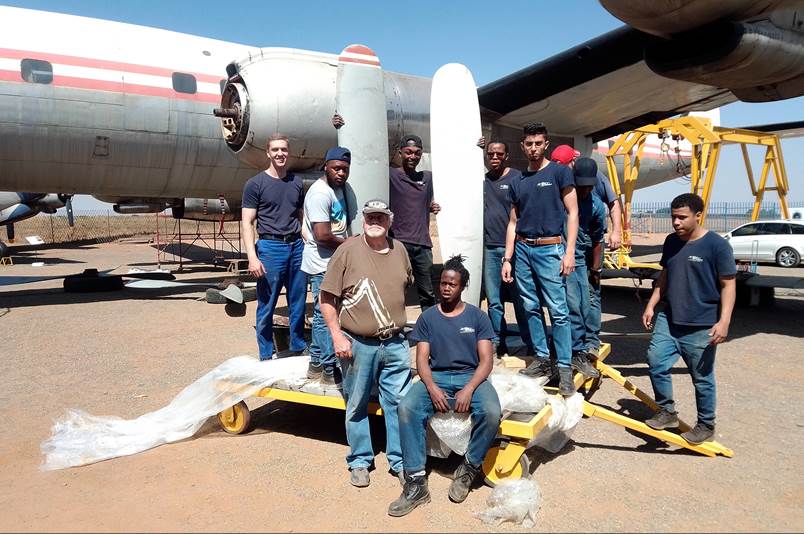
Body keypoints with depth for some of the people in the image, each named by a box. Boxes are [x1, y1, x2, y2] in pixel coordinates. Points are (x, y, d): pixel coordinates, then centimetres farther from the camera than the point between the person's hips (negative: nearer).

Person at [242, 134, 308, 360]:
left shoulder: (297, 183, 13)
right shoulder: (255, 184, 0)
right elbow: (247, 222, -4)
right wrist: (252, 257, -13)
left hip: (297, 245, 4)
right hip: (270, 246, -4)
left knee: (298, 302, 9)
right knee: (267, 306, 3)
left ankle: (299, 347, 25)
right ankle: (266, 355, 14)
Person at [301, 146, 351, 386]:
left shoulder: (338, 189, 12)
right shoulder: (320, 193, -18)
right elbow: (323, 236, -24)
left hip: (333, 263, 10)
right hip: (323, 266, -10)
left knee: (322, 315, 16)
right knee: (326, 316, -3)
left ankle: (316, 364, 28)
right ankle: (330, 371, 6)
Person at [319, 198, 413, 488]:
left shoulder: (399, 249, 5)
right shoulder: (348, 250, -8)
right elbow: (326, 299, -6)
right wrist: (337, 336, -12)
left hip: (395, 343, 4)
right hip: (358, 345, -3)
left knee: (400, 403, 8)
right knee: (357, 406, 9)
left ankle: (399, 460, 24)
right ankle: (360, 461, 27)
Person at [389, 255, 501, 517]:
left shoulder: (478, 316, 6)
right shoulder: (427, 318, 10)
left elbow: (485, 360, 0)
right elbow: (422, 359, 3)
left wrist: (469, 389, -18)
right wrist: (432, 388, -17)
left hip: (471, 377, -1)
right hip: (435, 378, 1)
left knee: (491, 412, -32)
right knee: (407, 408, -30)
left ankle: (469, 468, -6)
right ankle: (416, 482, -22)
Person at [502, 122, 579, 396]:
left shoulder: (559, 172, 2)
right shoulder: (518, 182, 15)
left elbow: (572, 213, -2)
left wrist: (569, 252, -10)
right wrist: (507, 258, 10)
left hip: (550, 249, -5)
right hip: (523, 249, 5)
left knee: (558, 310, -7)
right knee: (531, 307, 8)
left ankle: (564, 367, 0)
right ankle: (541, 357, 20)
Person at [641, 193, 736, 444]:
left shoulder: (717, 245, -11)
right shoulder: (671, 242, 7)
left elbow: (728, 285, -10)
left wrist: (724, 321, -18)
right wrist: (651, 305, 11)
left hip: (701, 327, -5)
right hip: (668, 319, 5)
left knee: (702, 377, 6)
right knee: (656, 362, -1)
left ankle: (706, 425, 25)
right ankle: (667, 412, 19)